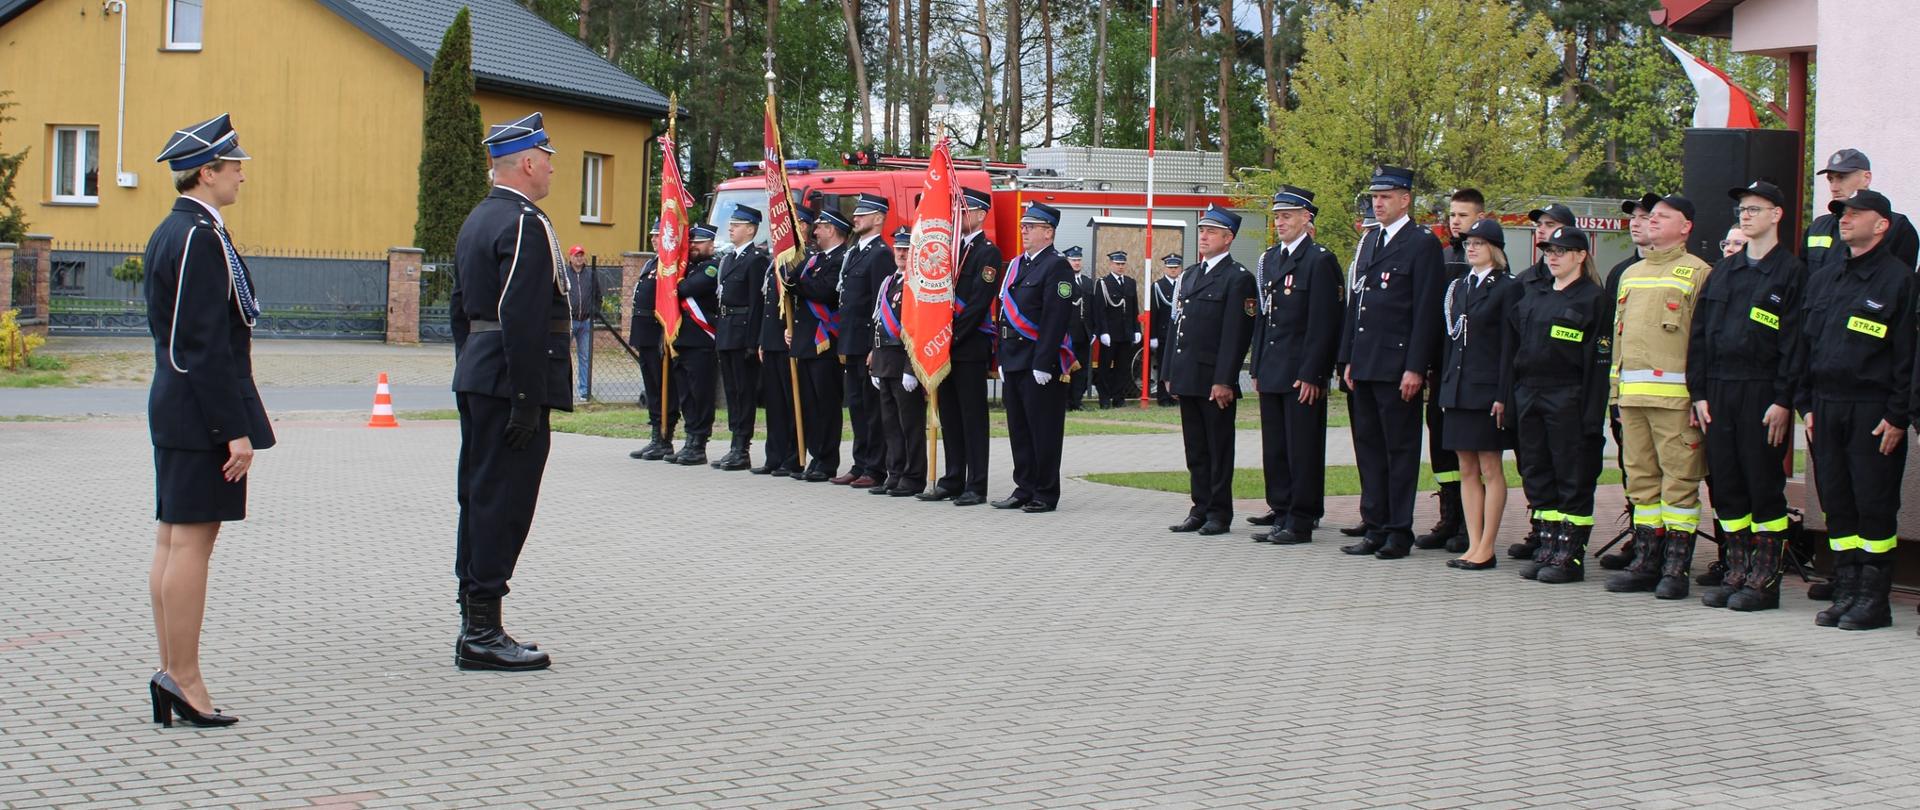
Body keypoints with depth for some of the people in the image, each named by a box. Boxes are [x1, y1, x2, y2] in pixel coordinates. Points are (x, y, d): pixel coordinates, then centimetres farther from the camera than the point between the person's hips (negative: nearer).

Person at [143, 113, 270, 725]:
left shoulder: (169, 233, 15)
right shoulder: (201, 237, -16)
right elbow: (208, 346, -20)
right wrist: (236, 431, -19)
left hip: (173, 406, 10)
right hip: (204, 409, -10)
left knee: (172, 540, 11)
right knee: (191, 542, -6)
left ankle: (170, 674, 17)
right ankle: (183, 678, -2)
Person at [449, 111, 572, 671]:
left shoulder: (477, 220, 16)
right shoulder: (524, 224, -15)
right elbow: (523, 319, -22)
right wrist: (528, 400, -22)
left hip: (476, 379, 10)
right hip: (513, 380, -10)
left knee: (480, 498, 14)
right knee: (502, 501, -6)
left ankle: (474, 624, 21)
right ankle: (482, 635, -3)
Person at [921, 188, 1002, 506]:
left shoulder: (987, 252, -8)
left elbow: (979, 302, -16)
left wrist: (954, 335, -17)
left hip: (970, 348, -8)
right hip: (946, 348, 8)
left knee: (973, 417, -3)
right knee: (949, 416, 11)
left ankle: (976, 487, 0)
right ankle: (953, 481, 18)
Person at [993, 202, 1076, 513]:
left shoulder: (1057, 266, -10)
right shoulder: (1016, 264, 16)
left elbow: (1055, 320, -17)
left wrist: (1043, 364, -20)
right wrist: (1002, 358, 14)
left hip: (1040, 363, -8)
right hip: (1013, 361, 9)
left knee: (1043, 431, -1)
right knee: (1019, 429, 12)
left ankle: (1046, 495, 5)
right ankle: (1024, 490, 20)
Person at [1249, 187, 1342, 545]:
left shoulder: (1320, 260, -8)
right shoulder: (1269, 259, 16)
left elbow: (1323, 323, -12)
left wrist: (1311, 374, -16)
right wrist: (1257, 367, 14)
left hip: (1302, 373, -8)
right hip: (1271, 372, 8)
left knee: (1302, 448, -3)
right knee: (1274, 448, 10)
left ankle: (1301, 521, 3)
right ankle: (1281, 513, 18)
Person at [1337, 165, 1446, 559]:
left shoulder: (1423, 244, -6)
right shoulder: (1369, 240, 17)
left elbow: (1426, 311, -11)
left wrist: (1415, 368, -16)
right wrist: (1349, 357, 13)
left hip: (1397, 366, -8)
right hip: (1365, 364, 8)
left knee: (1400, 450, -1)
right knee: (1368, 448, 10)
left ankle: (1400, 533, 5)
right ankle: (1375, 528, 17)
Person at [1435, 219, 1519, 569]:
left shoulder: (1507, 288, -6)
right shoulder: (1457, 286, 14)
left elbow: (1510, 346, -9)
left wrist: (1503, 395, -14)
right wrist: (1443, 387, 10)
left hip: (1487, 391, -7)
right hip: (1457, 390, 7)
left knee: (1491, 470, -1)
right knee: (1467, 470, 8)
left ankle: (1486, 548, 3)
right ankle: (1473, 545, 12)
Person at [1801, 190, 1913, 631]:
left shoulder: (1897, 278, -4)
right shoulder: (1824, 279, 16)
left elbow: (1907, 352, -8)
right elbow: (1805, 343, 17)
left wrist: (1898, 416, -12)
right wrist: (1806, 403, 9)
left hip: (1872, 410, -6)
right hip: (1826, 408, 6)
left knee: (1875, 505, -2)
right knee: (1836, 503, 7)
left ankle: (1874, 599, 4)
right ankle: (1846, 592, 14)